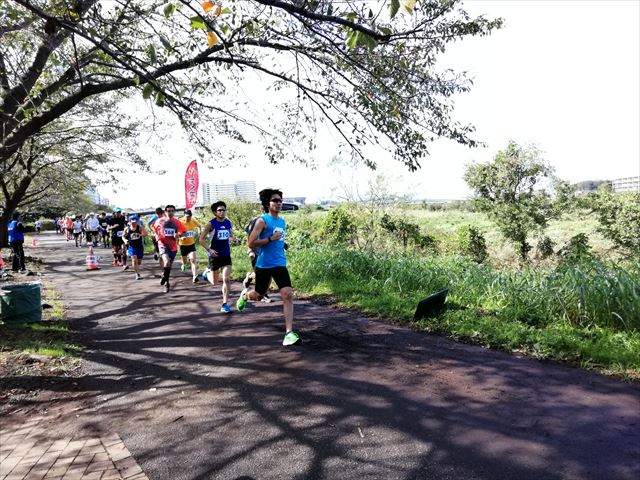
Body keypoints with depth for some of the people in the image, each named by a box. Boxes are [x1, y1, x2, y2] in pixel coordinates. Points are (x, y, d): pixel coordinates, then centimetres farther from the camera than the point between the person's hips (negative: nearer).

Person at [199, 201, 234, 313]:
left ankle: (225, 304, 1)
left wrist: (229, 243, 4)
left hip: (226, 255, 3)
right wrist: (209, 250, -15)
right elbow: (201, 239, -7)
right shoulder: (211, 224, -10)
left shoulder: (229, 223, 2)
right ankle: (207, 272, 43)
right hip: (215, 255, -3)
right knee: (214, 282, 9)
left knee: (226, 280, -7)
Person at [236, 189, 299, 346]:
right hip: (263, 265, -4)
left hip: (280, 264, 4)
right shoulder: (262, 221, -9)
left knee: (288, 295, -14)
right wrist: (271, 239, -19)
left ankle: (289, 333, -13)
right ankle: (245, 294, 52)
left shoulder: (283, 222, 12)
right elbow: (251, 243, -17)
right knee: (258, 296, 14)